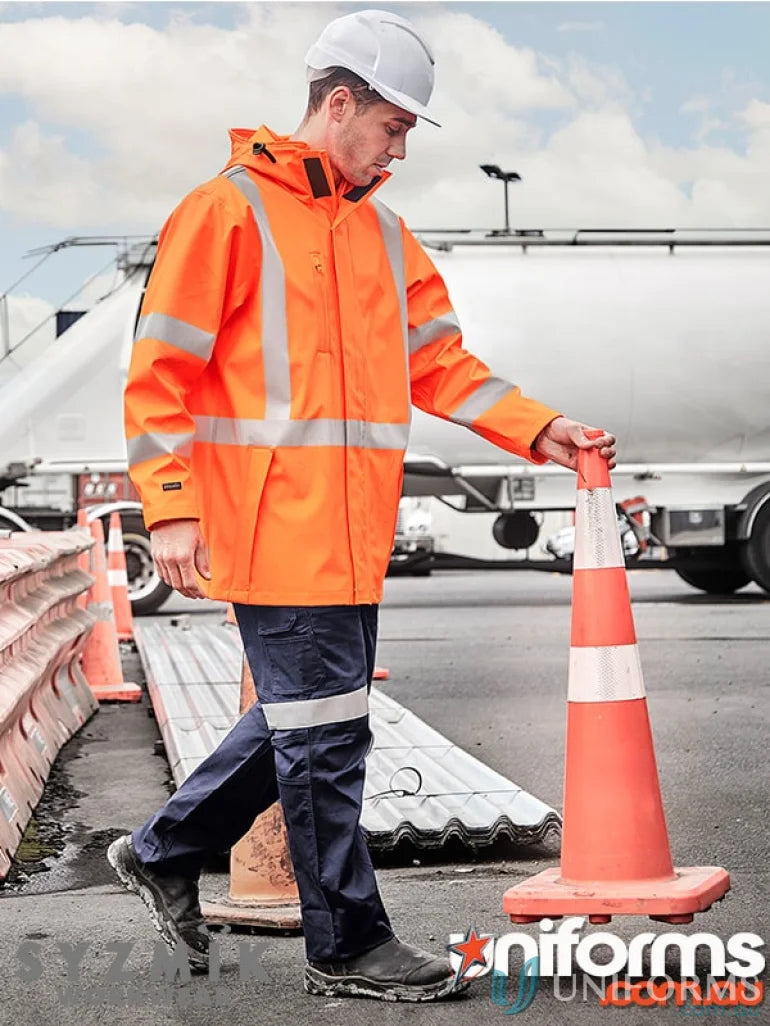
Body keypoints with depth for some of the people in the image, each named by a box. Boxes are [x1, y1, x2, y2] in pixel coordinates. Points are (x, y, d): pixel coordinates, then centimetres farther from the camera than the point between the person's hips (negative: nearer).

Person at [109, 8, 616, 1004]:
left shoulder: (383, 231, 17)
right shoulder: (229, 210, -6)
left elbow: (439, 363, 18)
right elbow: (159, 372, -8)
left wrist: (536, 430, 5)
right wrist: (171, 510, -15)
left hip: (352, 533, 8)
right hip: (273, 528, -8)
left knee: (313, 722, 15)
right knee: (323, 734, -2)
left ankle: (163, 852, 32)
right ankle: (348, 945, 13)